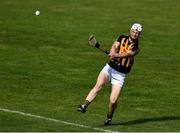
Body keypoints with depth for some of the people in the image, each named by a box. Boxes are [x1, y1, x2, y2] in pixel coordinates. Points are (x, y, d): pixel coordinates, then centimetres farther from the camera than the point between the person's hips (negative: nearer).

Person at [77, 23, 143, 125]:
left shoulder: (136, 48, 0)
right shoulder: (122, 38, 9)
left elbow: (127, 54, -19)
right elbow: (115, 46, -9)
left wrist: (116, 55, -39)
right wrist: (113, 52, -32)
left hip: (120, 74, -1)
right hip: (109, 68, 1)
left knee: (113, 101, -10)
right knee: (98, 85, -27)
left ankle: (109, 118, 18)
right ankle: (84, 105, -38)